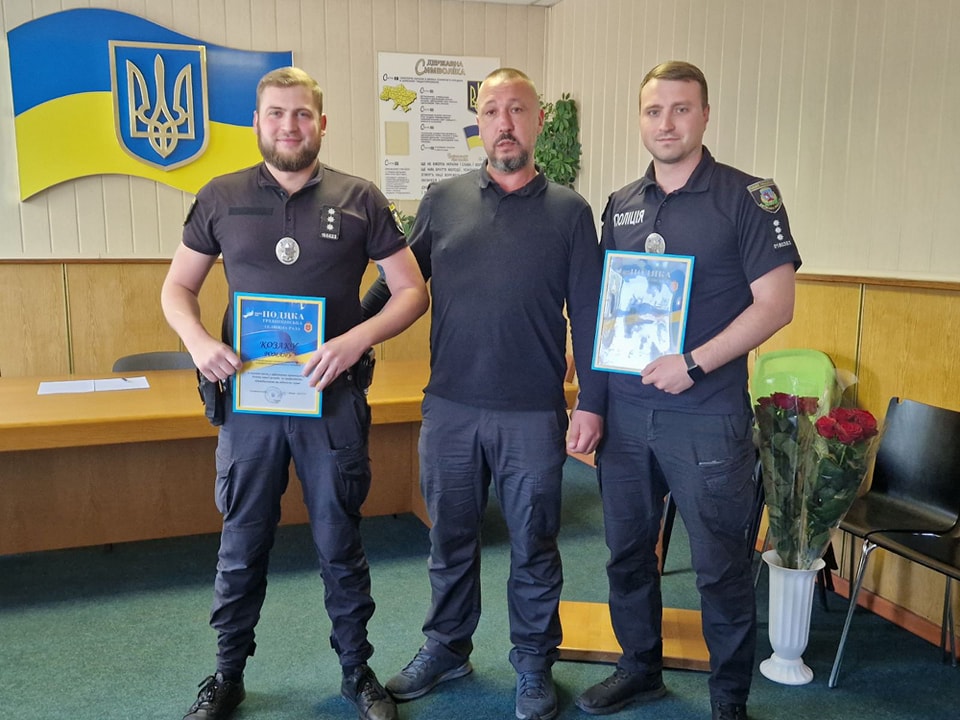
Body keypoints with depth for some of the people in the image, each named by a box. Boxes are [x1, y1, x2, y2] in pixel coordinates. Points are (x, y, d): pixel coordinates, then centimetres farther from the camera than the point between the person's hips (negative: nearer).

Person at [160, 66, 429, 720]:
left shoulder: (359, 200, 0)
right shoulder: (221, 198, 4)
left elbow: (413, 292, 0)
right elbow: (177, 287, 10)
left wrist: (356, 339, -17)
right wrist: (199, 340, -11)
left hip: (333, 399, -1)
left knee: (340, 544, 10)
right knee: (242, 547, 12)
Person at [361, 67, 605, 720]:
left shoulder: (569, 211, 1)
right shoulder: (443, 200, 6)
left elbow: (589, 315, 0)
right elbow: (397, 282, 11)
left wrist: (591, 403, -5)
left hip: (533, 415, -2)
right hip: (449, 408, 2)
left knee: (534, 547, 11)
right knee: (451, 539, 16)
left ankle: (535, 667, 30)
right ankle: (447, 649, 37)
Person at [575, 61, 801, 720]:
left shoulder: (749, 198, -5)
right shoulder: (620, 205, 10)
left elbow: (775, 304, -10)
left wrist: (694, 363, -18)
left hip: (707, 416, -5)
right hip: (624, 411, 5)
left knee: (722, 566, 6)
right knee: (628, 552, 16)